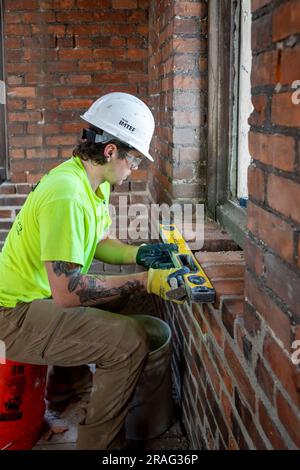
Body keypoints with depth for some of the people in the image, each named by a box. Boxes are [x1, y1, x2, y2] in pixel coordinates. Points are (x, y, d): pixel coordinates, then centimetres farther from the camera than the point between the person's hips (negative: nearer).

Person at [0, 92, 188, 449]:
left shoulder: (96, 183, 4)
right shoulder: (67, 195, -28)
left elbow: (97, 243, 15)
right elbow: (66, 292, -30)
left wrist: (139, 255, -2)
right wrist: (145, 281, -27)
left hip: (42, 296, 10)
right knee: (130, 341, -23)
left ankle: (66, 384, 38)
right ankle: (96, 445, -4)